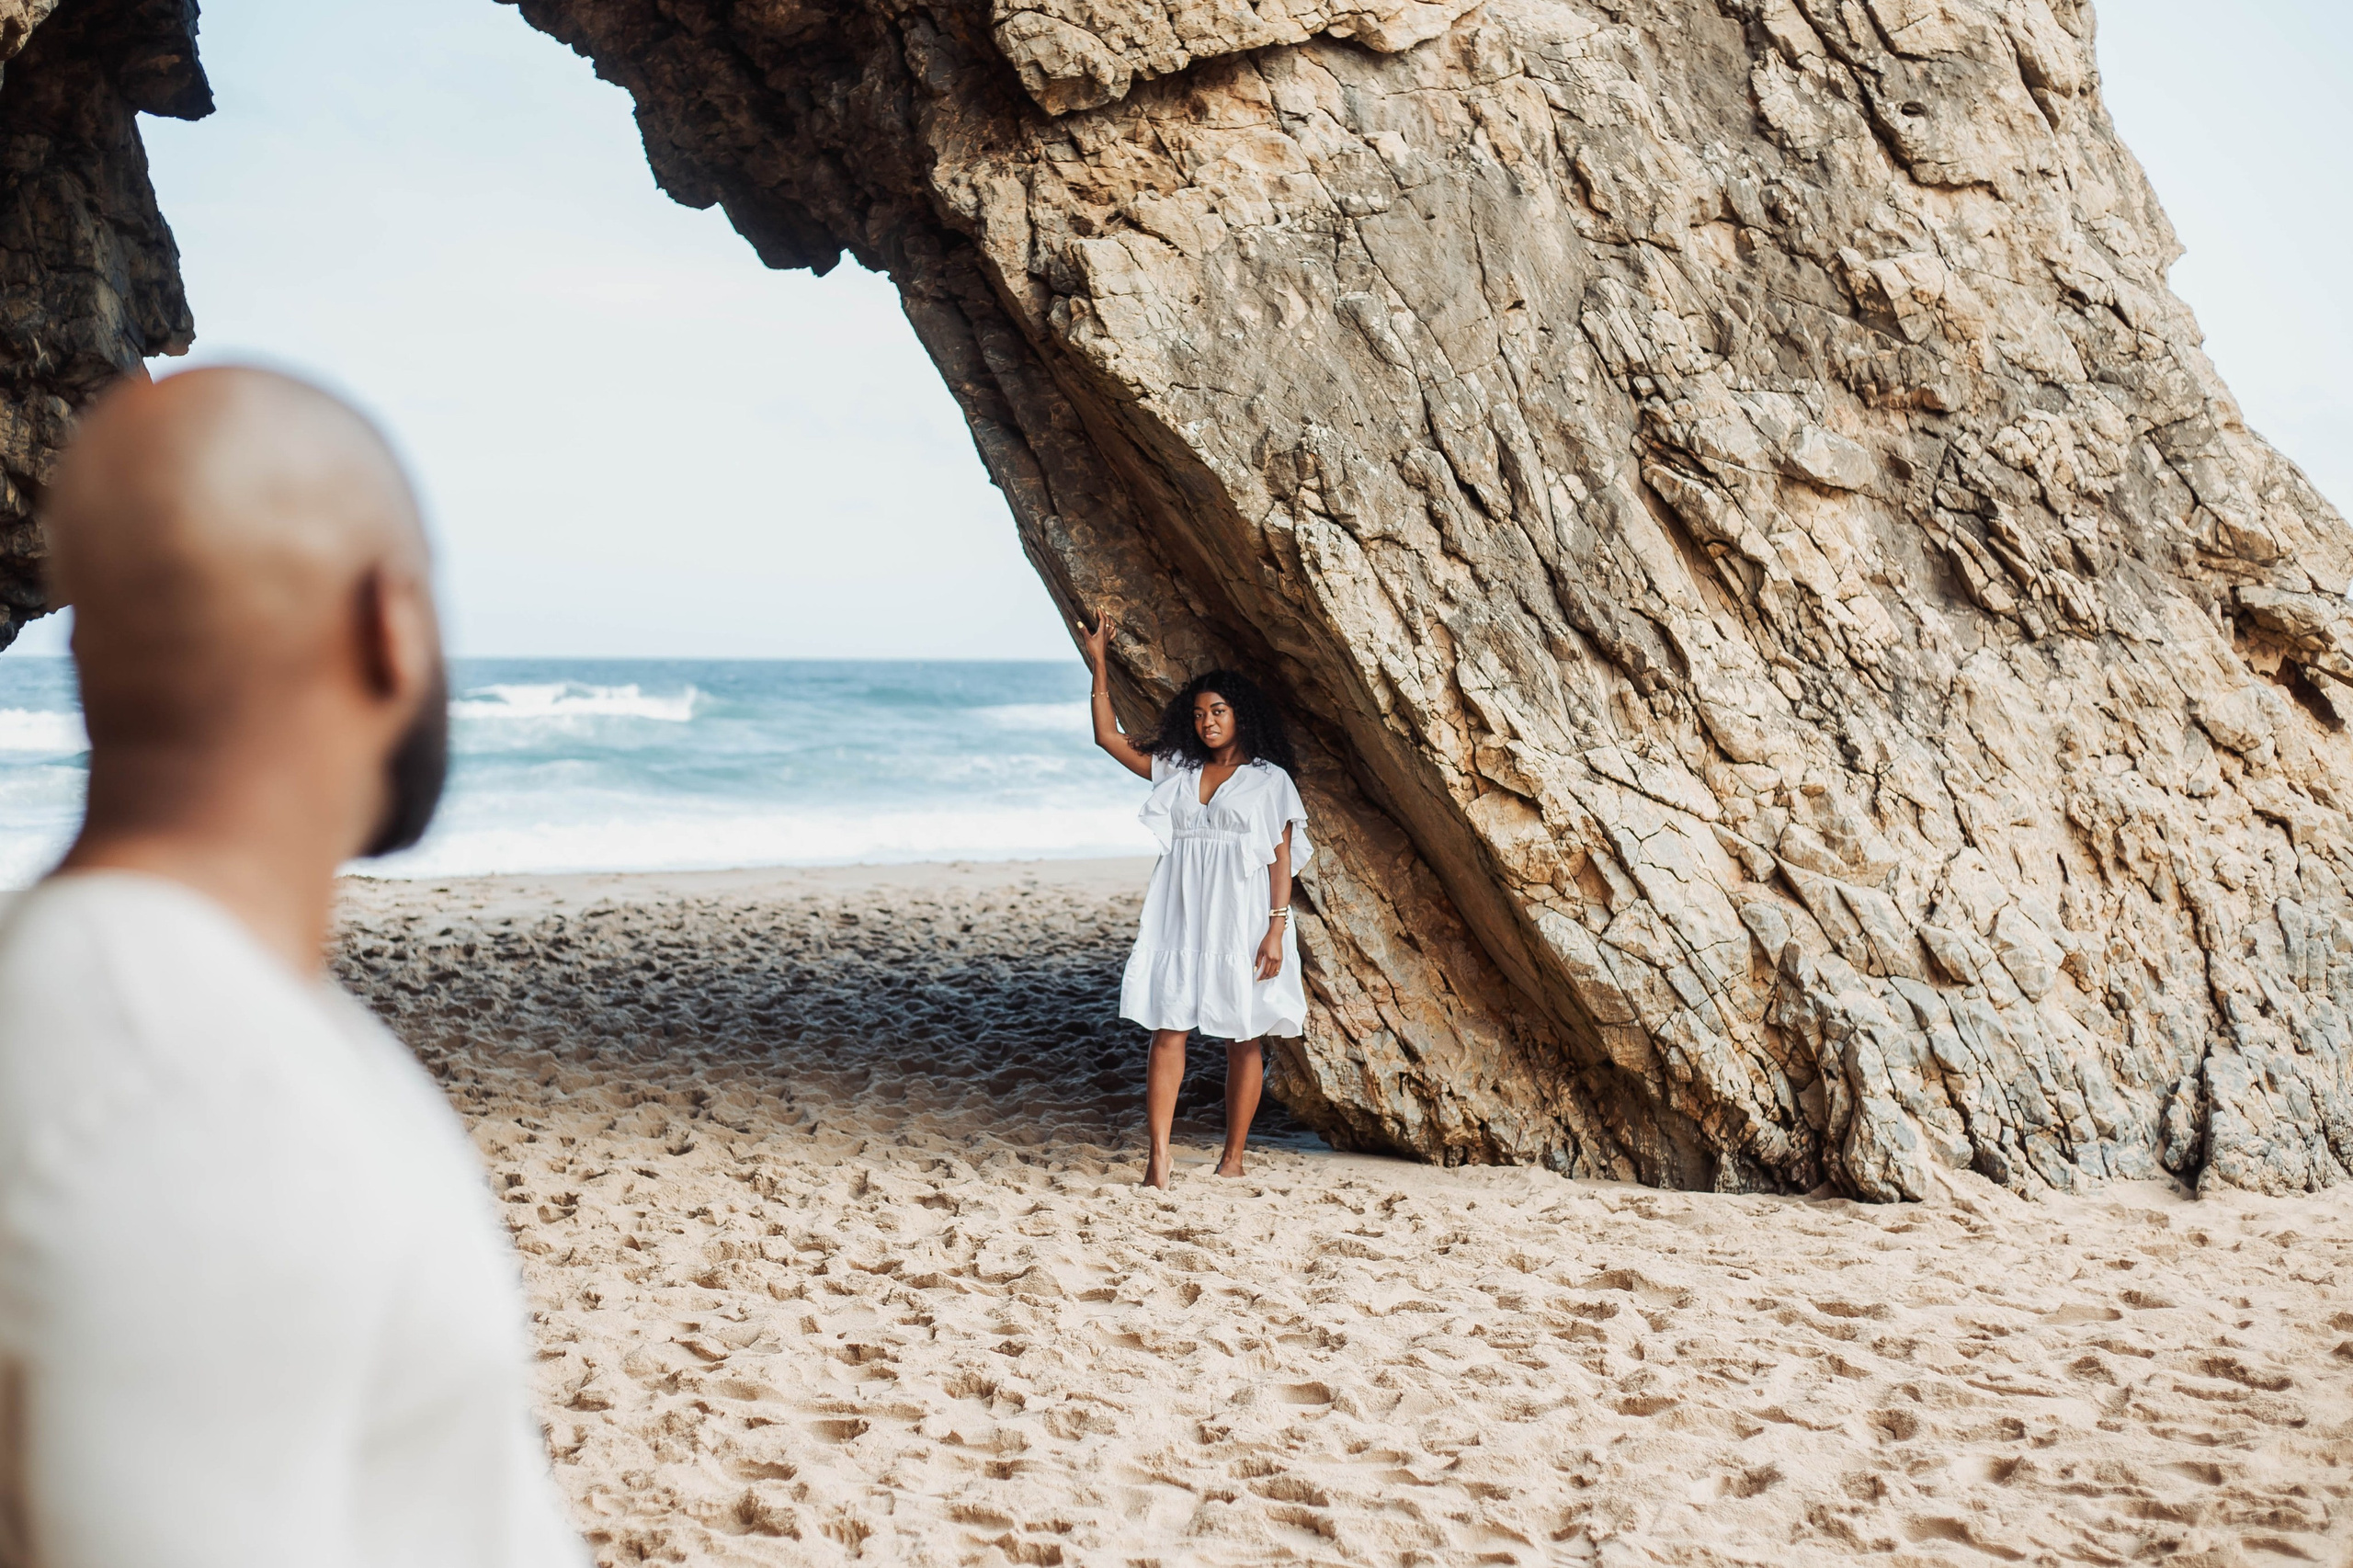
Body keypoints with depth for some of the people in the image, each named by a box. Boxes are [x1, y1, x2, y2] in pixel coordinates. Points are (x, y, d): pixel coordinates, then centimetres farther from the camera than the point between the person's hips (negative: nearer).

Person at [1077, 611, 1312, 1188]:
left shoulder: (1269, 780, 3)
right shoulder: (1176, 769, 14)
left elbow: (1281, 857, -2)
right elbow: (1109, 736, 15)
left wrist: (1277, 929, -10)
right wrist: (1099, 665, 10)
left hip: (1242, 920, -3)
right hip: (1180, 918, 3)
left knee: (1245, 1039, 2)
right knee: (1168, 1031, -7)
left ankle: (1233, 1157, 11)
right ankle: (1159, 1158, -10)